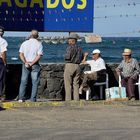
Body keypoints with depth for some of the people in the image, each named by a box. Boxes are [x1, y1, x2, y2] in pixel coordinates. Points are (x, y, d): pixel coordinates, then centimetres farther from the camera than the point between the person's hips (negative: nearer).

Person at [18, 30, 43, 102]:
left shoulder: (24, 43, 6)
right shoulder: (39, 44, -1)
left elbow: (21, 54, -3)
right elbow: (39, 56, -11)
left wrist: (26, 62, -11)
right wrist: (32, 63, -11)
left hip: (25, 64, 2)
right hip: (35, 65, -2)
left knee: (23, 81, 6)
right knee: (35, 82, 3)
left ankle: (21, 98, 1)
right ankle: (33, 98, -1)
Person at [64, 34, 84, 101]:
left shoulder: (70, 48, -10)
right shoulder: (79, 49, 11)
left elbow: (67, 57, -19)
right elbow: (82, 58, 18)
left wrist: (65, 56, 2)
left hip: (69, 66, -6)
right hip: (77, 66, 6)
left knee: (68, 84, -2)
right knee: (76, 84, 9)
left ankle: (68, 99, -6)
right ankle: (76, 99, 5)